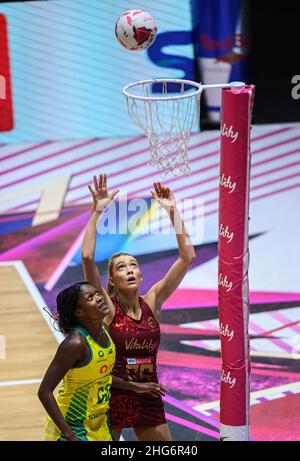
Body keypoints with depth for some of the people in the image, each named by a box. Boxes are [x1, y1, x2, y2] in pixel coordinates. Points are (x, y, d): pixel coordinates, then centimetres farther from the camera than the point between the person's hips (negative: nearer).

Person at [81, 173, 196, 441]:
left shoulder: (152, 303, 0)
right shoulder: (106, 307, -9)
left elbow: (187, 257, -4)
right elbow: (87, 257, -23)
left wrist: (173, 212, -8)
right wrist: (97, 211, -23)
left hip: (148, 396, 4)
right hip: (112, 395, -4)